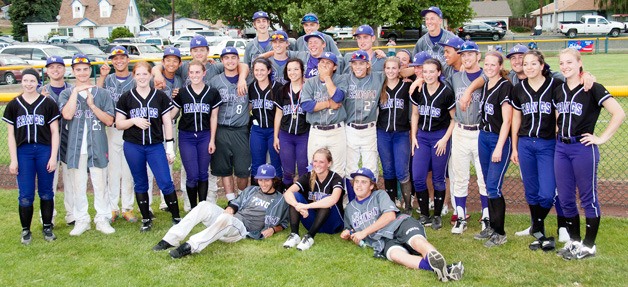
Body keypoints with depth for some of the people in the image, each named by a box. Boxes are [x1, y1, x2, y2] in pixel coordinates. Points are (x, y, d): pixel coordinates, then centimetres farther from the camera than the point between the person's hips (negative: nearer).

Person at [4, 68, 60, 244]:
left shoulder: (48, 104, 2)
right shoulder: (13, 105, 7)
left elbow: (54, 132, 3)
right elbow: (11, 134, 7)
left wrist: (53, 157, -3)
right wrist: (13, 160, 1)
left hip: (45, 151, -1)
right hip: (23, 152, 1)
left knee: (46, 193, 7)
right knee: (25, 195, 1)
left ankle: (47, 227, 20)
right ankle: (25, 230, 14)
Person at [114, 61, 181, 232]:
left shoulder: (160, 97, 3)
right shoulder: (126, 98, 3)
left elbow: (167, 123, 4)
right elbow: (118, 124, 4)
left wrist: (170, 146, 0)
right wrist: (134, 121, -15)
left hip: (155, 146, -1)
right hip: (133, 147, 1)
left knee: (165, 182, -8)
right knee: (140, 184, 10)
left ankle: (176, 217, 4)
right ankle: (146, 220, 20)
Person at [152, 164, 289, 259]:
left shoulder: (280, 200, 11)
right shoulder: (251, 190, 23)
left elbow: (283, 223, 13)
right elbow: (234, 204, 20)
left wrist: (273, 229, -7)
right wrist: (228, 211, -2)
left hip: (244, 229, -5)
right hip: (230, 219, 5)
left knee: (224, 219, -40)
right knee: (204, 205, -22)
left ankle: (190, 247, -42)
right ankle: (171, 239, -28)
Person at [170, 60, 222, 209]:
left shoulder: (212, 93, 2)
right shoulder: (182, 93, 2)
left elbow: (213, 117, 4)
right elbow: (171, 114, 3)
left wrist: (212, 140, 1)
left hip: (205, 136, 1)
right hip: (186, 137, 0)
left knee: (203, 174, 5)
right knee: (192, 176, -5)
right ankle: (193, 207, 12)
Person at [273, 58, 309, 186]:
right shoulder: (282, 91, 8)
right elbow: (278, 114, 14)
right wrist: (275, 137, 11)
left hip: (304, 136, -3)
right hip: (285, 136, 3)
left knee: (304, 171, 0)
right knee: (288, 171, 8)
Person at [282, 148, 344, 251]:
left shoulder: (336, 179, -13)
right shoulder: (308, 177, -2)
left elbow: (333, 199, -35)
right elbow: (287, 193, -18)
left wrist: (306, 206, -39)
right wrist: (298, 206, -38)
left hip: (331, 224, -4)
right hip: (312, 222, 4)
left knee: (327, 201, -32)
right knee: (294, 195, -16)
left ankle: (310, 237, -36)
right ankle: (294, 235, -28)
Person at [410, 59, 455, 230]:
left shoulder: (446, 93, -10)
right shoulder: (418, 91, 2)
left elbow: (454, 119, -3)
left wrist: (445, 139, -9)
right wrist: (413, 136, 5)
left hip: (440, 137, -4)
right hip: (422, 136, 4)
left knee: (438, 179, 4)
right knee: (418, 177, -2)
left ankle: (437, 216, 17)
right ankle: (424, 215, 12)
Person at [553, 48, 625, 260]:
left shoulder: (592, 89, -9)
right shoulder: (558, 91, 10)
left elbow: (619, 113, -15)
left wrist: (602, 138, -14)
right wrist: (558, 131, 10)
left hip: (583, 148, -6)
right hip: (561, 148, 6)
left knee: (588, 198, 3)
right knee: (565, 198, 9)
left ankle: (589, 246, 13)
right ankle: (574, 242, 23)